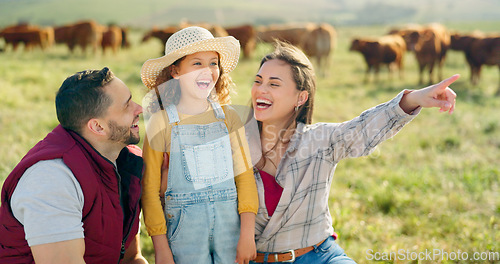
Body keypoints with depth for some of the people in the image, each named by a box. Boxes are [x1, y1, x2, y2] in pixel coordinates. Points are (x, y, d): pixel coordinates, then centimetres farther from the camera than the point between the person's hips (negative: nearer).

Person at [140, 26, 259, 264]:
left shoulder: (228, 117, 4)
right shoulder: (160, 123, -4)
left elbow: (245, 175, 4)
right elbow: (149, 189, -3)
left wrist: (247, 234, -3)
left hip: (230, 224, 3)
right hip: (184, 227, -2)